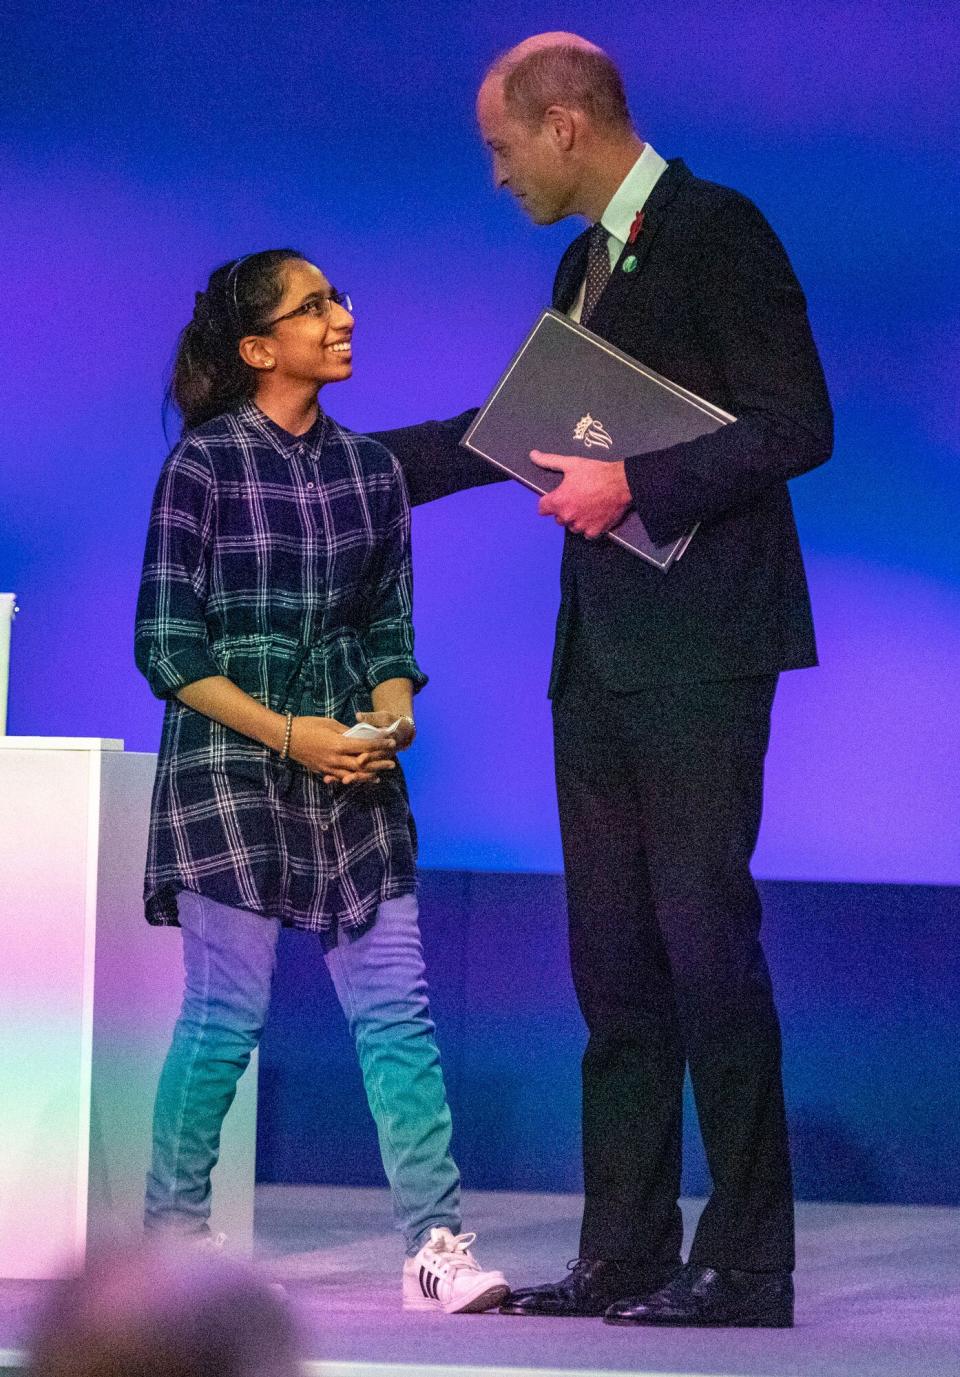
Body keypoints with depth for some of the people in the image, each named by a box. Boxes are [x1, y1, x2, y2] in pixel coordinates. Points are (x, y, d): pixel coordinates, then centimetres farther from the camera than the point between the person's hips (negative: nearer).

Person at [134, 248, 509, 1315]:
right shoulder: (205, 465, -5)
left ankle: (435, 1245, -5)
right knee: (226, 1012, -1)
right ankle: (172, 1233, 14)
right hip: (230, 763, -5)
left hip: (351, 767, 5)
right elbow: (166, 649, -7)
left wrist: (390, 714, -6)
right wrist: (286, 733, -15)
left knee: (396, 1006, -3)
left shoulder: (369, 469, 10)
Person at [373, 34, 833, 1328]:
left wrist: (635, 484, -21)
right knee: (615, 958, 8)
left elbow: (796, 424, -16)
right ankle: (626, 1254, 12)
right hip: (604, 652, 9)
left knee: (705, 936, -10)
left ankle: (748, 1262, -6)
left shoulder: (717, 234, -9)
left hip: (701, 649, -9)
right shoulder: (587, 262, 18)